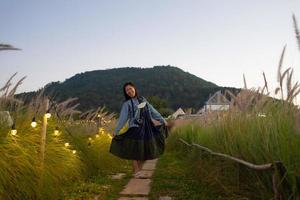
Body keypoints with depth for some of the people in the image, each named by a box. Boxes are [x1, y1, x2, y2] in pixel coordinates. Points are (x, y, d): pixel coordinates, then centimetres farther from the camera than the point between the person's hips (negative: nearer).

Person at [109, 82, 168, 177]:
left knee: (143, 150, 9)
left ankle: (139, 170, 23)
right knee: (134, 150, -3)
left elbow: (152, 111, 15)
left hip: (146, 128, 4)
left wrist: (162, 120, 15)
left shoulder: (142, 99, 11)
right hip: (135, 128, -4)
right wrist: (116, 131, -12)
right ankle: (136, 171, 10)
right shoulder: (127, 103, -1)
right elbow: (122, 118, -6)